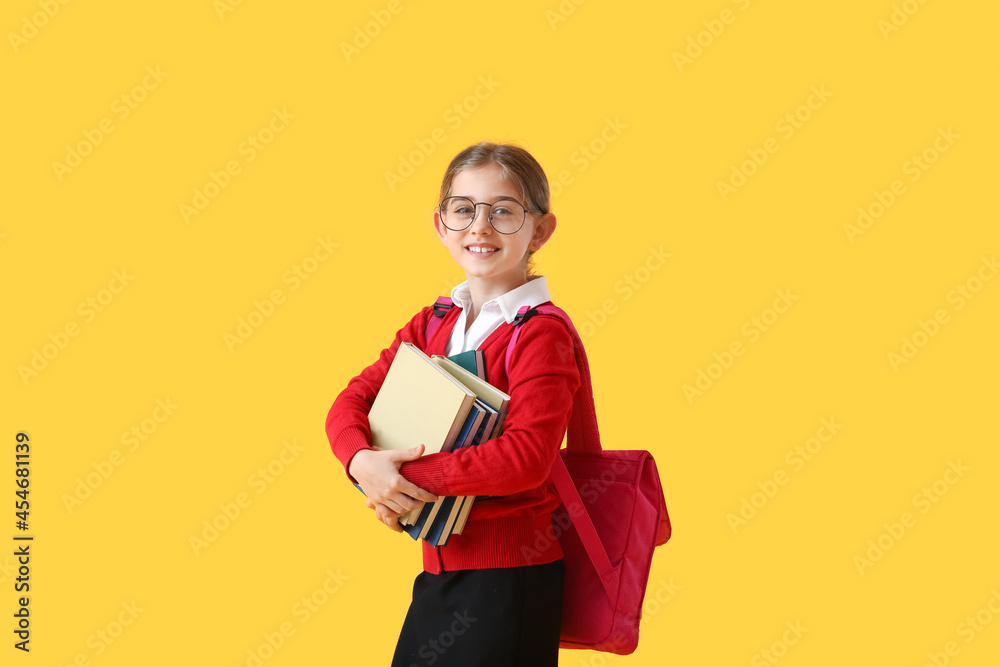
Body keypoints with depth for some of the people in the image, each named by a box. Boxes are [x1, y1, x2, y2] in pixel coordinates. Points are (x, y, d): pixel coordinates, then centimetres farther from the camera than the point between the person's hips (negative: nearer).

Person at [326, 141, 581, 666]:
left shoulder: (541, 333, -13)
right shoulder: (432, 324, 10)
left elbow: (527, 456, -24)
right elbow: (352, 400, 4)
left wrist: (409, 476, -22)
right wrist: (363, 462, -18)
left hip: (509, 571, -7)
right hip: (440, 564, 7)